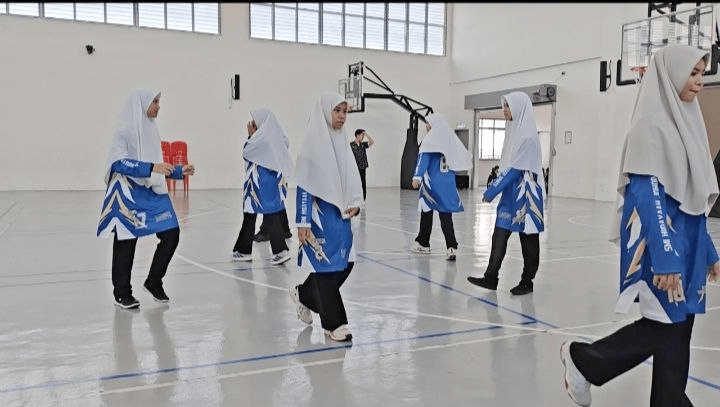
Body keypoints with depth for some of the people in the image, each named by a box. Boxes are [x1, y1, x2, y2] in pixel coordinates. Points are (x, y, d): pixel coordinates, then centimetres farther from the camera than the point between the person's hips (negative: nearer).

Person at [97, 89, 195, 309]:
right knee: (126, 241, 3)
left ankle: (153, 282, 18)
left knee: (171, 234, 0)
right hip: (130, 193, -7)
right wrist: (151, 167, -26)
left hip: (153, 192, 7)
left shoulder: (151, 129, 13)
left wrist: (178, 171, 11)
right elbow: (118, 162, -19)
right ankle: (122, 293, 19)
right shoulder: (125, 129, -9)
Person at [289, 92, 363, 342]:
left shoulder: (342, 142, 10)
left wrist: (355, 204, 0)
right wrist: (303, 222, -16)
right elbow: (304, 186, -13)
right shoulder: (313, 144, -11)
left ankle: (303, 295, 32)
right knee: (327, 266, 0)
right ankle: (334, 324, 12)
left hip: (341, 214, 8)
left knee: (345, 264, 11)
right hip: (321, 215, -8)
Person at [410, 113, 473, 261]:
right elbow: (463, 156, 15)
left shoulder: (430, 139, -8)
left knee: (427, 213, 12)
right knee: (446, 216, 3)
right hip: (448, 184, 4)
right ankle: (451, 247, -11)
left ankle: (423, 243, 24)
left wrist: (417, 176, -25)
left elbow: (423, 158, -19)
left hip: (431, 183, -4)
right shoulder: (450, 138, 7)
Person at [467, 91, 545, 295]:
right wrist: (494, 188, 12)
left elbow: (515, 168, -19)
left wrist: (492, 191, -16)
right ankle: (491, 278, 8)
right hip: (511, 193, 8)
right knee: (499, 235, 5)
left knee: (528, 238, 4)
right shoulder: (514, 131, 10)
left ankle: (527, 282, 15)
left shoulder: (527, 135, -16)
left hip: (525, 194, -8)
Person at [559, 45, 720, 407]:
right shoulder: (651, 124, -13)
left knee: (673, 327, 9)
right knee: (668, 329, -1)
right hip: (659, 240, -9)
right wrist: (665, 258, -24)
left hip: (686, 239, 9)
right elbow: (647, 194, -20)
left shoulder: (685, 120, 13)